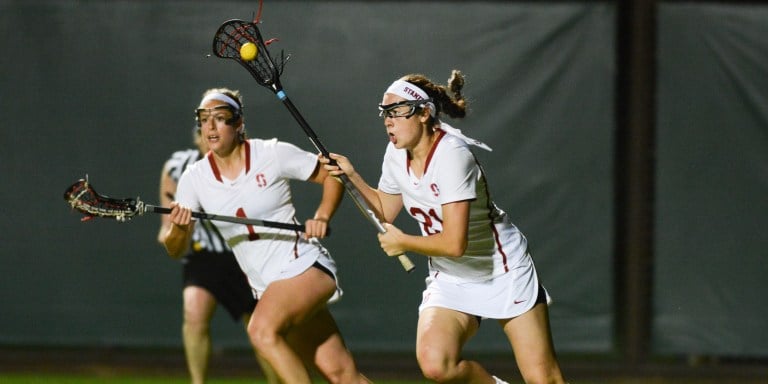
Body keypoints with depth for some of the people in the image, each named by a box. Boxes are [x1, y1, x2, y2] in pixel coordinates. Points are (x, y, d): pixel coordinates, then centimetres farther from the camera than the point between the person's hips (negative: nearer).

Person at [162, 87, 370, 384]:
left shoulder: (273, 154, -7)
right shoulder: (194, 179, 2)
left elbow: (332, 175, 4)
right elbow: (174, 249, -1)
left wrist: (321, 218, -12)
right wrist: (179, 228, -23)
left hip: (305, 267, -4)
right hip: (269, 288, 4)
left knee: (262, 330, -31)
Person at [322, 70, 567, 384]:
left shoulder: (452, 155, -26)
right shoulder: (396, 155, -4)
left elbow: (454, 243, -31)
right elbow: (386, 211, 16)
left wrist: (403, 243, -15)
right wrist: (352, 177, 1)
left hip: (504, 272, -6)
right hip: (449, 281, 6)